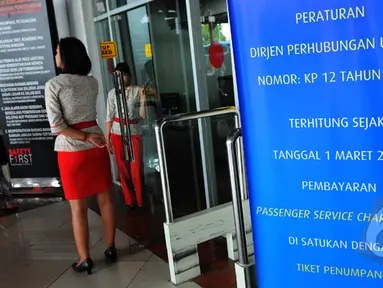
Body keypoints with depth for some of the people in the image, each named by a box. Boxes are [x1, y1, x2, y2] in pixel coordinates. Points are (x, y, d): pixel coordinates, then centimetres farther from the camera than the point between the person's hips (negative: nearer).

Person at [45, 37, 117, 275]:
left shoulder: (53, 85, -10)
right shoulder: (93, 82, 2)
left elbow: (56, 126, -15)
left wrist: (85, 138, -11)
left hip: (71, 150, -4)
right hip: (97, 145, 4)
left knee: (79, 207, 5)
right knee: (105, 199, 13)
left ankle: (85, 259, 15)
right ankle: (111, 248, 24)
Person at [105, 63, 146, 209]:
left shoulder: (138, 91, -4)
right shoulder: (112, 93, 2)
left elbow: (143, 115, -8)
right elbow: (109, 116, 3)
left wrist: (143, 99, -22)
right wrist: (107, 138, 1)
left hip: (134, 133, -2)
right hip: (117, 133, 2)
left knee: (136, 168, -2)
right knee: (123, 168, 7)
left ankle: (141, 200, 12)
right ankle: (129, 200, 20)